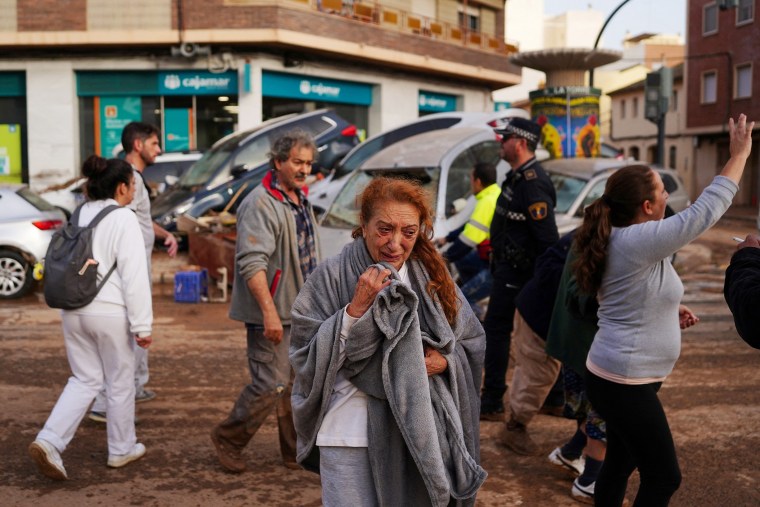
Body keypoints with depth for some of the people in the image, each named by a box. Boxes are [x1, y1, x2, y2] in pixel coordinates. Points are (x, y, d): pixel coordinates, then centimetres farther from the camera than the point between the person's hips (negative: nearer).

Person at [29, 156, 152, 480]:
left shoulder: (80, 216, 10)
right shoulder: (123, 219, -13)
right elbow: (134, 276, -17)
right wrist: (141, 325, -14)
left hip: (74, 310, 7)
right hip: (110, 313, -7)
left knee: (84, 380, 16)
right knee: (120, 382, 11)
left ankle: (49, 442, 1)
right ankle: (121, 450, 25)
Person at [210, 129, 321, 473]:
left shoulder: (301, 200, 12)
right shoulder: (261, 204, -17)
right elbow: (252, 263, -25)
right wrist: (269, 312, -30)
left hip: (302, 312, 9)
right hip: (273, 313, -9)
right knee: (271, 385, -5)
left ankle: (298, 453, 25)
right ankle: (228, 439, 17)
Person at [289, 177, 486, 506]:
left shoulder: (432, 276, 2)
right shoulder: (332, 276, -8)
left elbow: (472, 344, 9)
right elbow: (306, 357, -11)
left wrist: (444, 362, -12)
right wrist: (356, 308, -21)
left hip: (417, 430, 4)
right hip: (351, 432, -3)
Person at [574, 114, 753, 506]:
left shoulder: (620, 239, 7)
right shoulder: (640, 240, -23)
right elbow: (705, 211, -21)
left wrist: (670, 311, 7)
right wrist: (739, 154, -11)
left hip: (615, 378, 10)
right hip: (625, 383, -10)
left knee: (620, 465, 19)